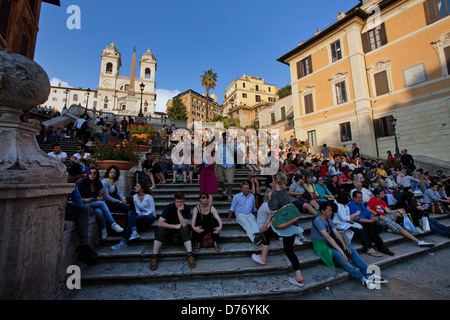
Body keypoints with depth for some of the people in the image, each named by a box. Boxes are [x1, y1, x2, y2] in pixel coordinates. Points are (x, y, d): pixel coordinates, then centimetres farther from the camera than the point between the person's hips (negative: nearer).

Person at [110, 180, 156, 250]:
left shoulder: (148, 197, -7)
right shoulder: (135, 196, 10)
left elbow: (152, 210, -7)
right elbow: (137, 209, 14)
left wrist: (143, 215, -17)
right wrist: (138, 213, -8)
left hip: (150, 216, -5)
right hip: (140, 215, 5)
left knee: (131, 220, -28)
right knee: (130, 212, -27)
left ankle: (124, 242, -23)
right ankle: (134, 232, -39)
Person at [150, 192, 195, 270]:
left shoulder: (187, 209, -14)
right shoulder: (168, 208, -15)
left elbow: (184, 225, -24)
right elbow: (160, 223, -23)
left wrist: (179, 212, -33)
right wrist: (176, 226, -24)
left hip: (180, 230, 0)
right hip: (169, 229, 0)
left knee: (185, 230, -32)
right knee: (161, 230, -30)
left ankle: (190, 256, -37)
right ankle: (154, 258, -28)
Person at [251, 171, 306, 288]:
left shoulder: (275, 193, -12)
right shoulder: (285, 193, 13)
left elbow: (273, 213, -17)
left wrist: (266, 224, -6)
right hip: (292, 226, 8)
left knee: (266, 233, 18)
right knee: (289, 250, 17)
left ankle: (262, 258, 32)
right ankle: (299, 278, 18)